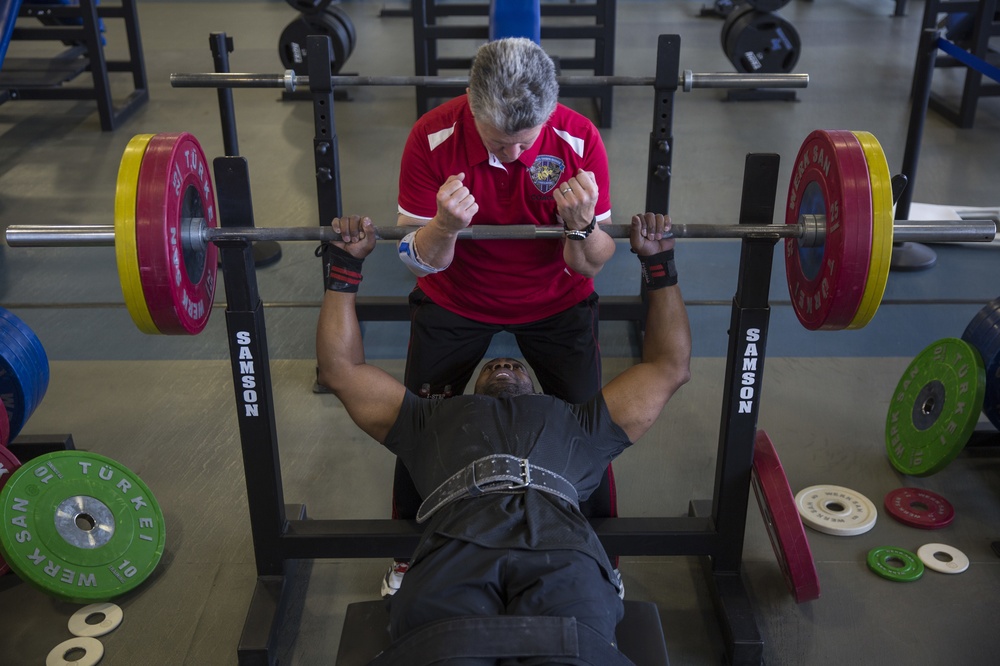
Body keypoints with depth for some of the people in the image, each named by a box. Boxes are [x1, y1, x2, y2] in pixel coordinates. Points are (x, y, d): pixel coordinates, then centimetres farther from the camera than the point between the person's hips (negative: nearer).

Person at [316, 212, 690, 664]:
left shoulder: (576, 423, 41)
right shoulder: (434, 420, 41)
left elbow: (670, 368, 45)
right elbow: (340, 368, 42)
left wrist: (659, 265, 44)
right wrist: (344, 266, 41)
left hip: (560, 548, 1)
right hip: (454, 547, 0)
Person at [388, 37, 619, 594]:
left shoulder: (579, 140, -24)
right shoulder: (433, 138, -25)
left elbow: (592, 264, -18)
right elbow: (421, 260, -19)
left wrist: (581, 224, -40)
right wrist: (445, 226, -41)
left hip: (556, 300, 0)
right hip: (455, 300, 0)